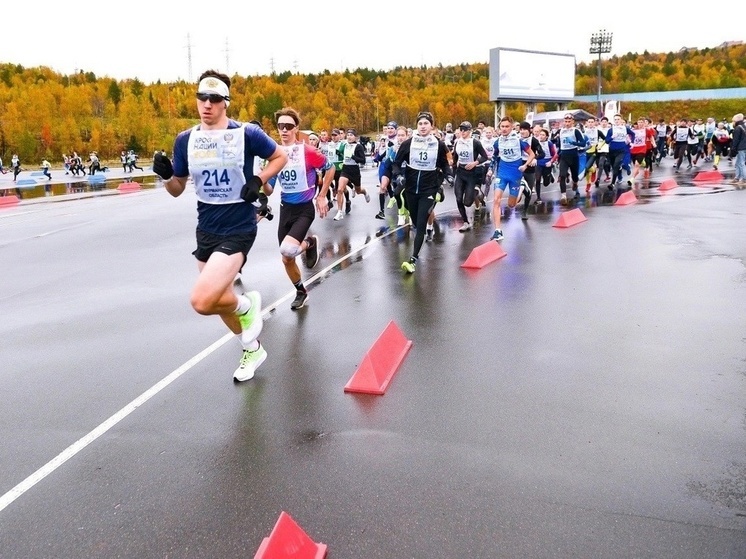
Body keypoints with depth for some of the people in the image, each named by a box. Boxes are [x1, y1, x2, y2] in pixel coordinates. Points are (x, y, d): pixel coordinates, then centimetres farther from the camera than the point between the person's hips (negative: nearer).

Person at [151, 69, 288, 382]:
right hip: (206, 230, 6)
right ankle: (252, 349, 43)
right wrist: (165, 175, -12)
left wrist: (258, 181, -11)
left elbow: (280, 157, 5)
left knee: (202, 302, -22)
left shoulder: (246, 134, -10)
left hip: (238, 229, -6)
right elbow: (177, 189, 9)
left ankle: (246, 306, 11)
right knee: (218, 299, 18)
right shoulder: (185, 140, 2)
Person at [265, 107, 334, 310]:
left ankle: (310, 243, 7)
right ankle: (301, 292, 34)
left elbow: (330, 169, 1)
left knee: (287, 249, -27)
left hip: (305, 209, -5)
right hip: (285, 209, 5)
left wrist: (321, 196, 0)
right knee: (286, 259, 10)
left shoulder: (308, 151, -14)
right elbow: (269, 190, 4)